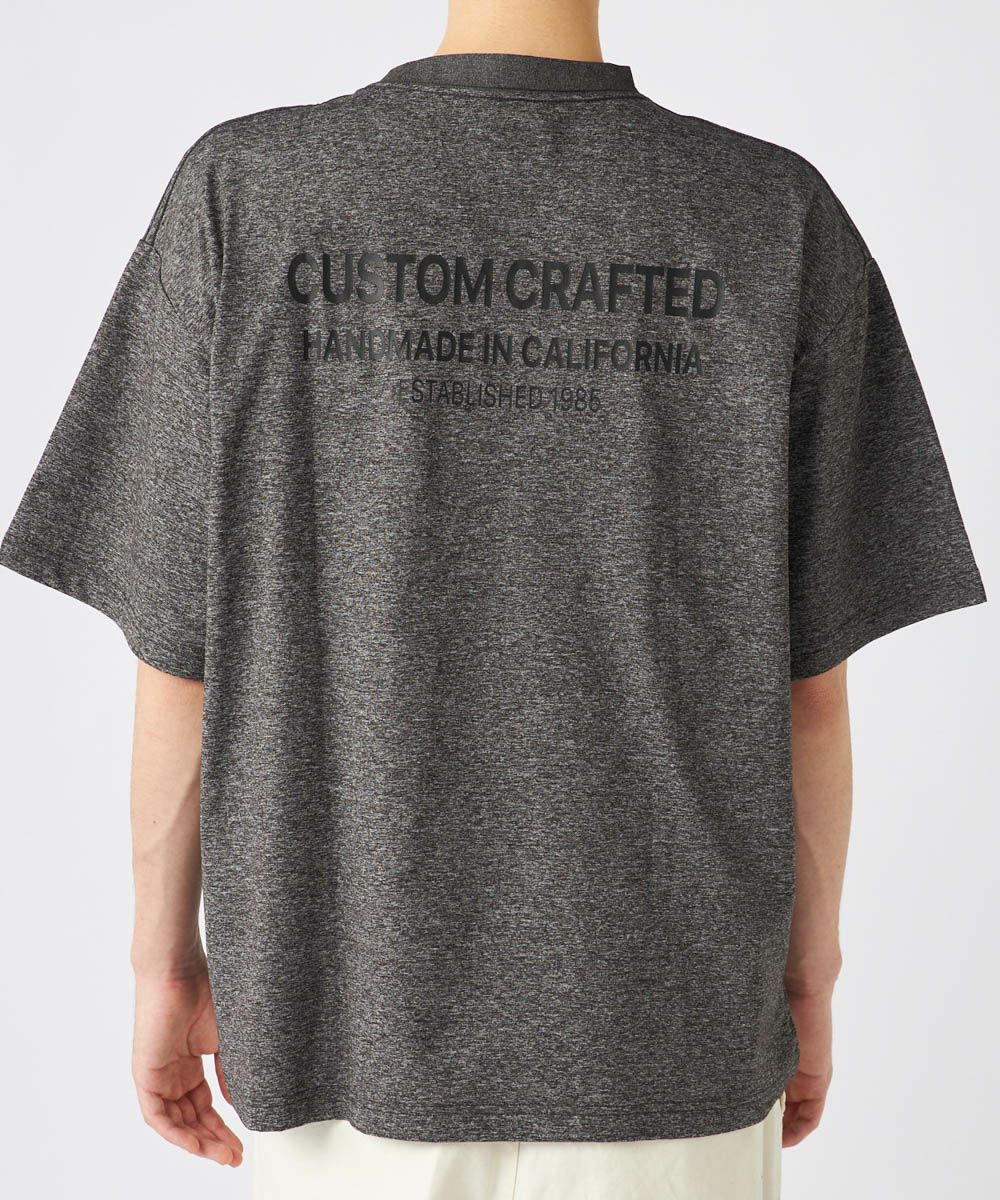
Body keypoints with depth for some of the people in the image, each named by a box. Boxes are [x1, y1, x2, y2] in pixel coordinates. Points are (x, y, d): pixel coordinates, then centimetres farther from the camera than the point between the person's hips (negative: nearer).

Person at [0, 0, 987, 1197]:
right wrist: (808, 970, 9)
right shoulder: (781, 221, -8)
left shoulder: (241, 195, -10)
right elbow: (809, 678, -5)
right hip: (665, 1033, 1)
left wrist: (167, 959, 6)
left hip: (354, 1007, 0)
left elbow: (180, 658, -8)